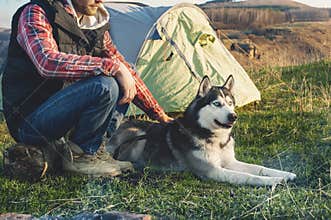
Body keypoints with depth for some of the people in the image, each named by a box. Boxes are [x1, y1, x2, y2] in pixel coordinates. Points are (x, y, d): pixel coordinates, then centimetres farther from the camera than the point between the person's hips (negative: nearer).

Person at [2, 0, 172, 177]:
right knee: (105, 86, -26)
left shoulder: (96, 27, 7)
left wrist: (159, 114, 14)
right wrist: (112, 66, -32)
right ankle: (79, 156, -9)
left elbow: (125, 69, 14)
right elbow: (46, 62, -33)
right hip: (30, 123, -8)